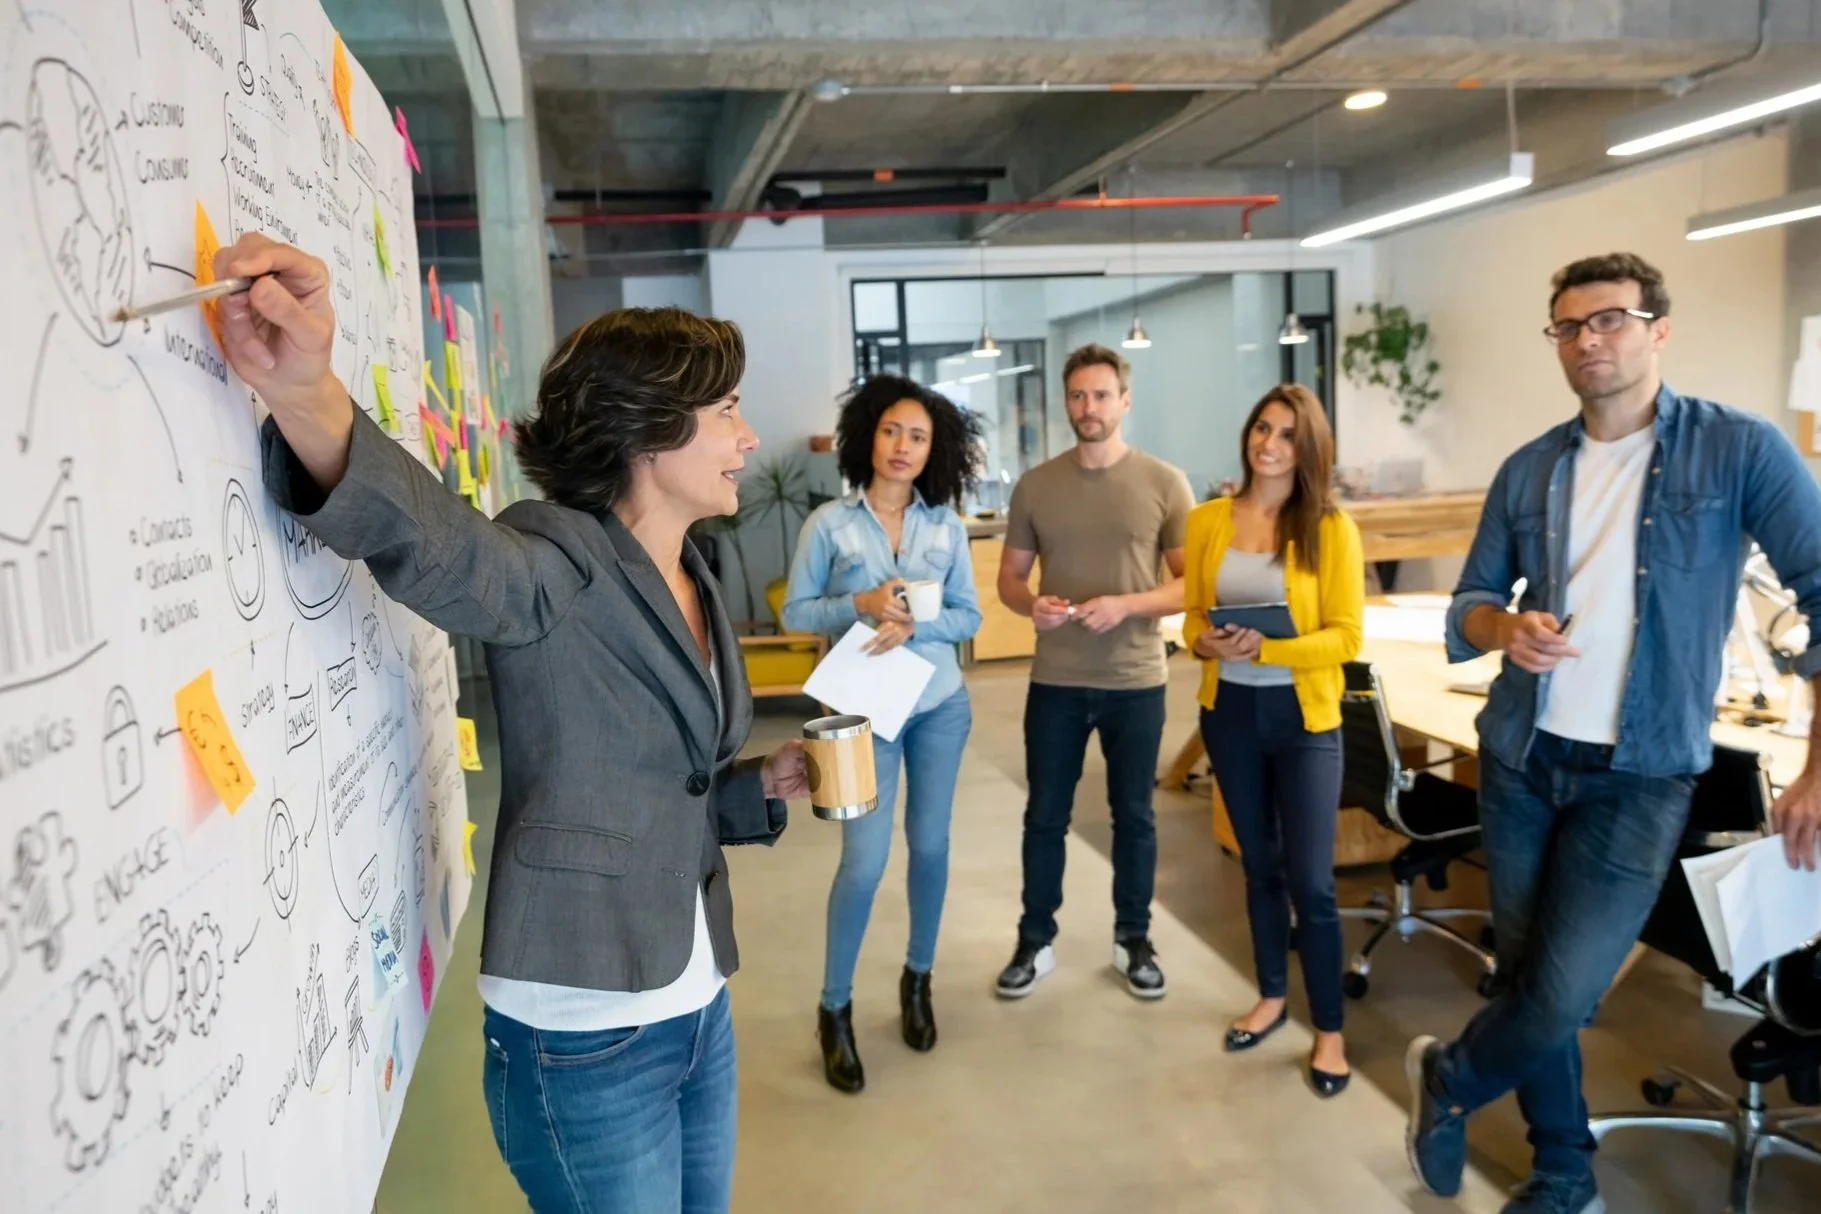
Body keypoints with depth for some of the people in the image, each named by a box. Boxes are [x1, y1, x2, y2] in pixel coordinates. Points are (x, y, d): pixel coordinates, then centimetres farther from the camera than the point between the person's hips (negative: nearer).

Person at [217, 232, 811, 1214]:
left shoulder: (693, 586, 9)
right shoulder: (563, 562, -15)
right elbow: (436, 545, -40)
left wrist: (761, 786, 3)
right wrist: (304, 395, -57)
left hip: (695, 1008, 8)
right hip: (584, 1038, -8)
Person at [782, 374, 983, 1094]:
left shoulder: (947, 525, 0)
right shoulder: (829, 523, -6)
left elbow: (969, 617, 1)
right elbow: (794, 614, -4)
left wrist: (914, 624, -17)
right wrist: (860, 605, -20)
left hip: (941, 705, 3)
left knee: (930, 846, 13)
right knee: (864, 860, -6)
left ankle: (918, 978, 34)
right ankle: (834, 1008, 12)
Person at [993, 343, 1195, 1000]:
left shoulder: (1165, 484, -4)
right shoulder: (1035, 485, 2)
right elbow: (1009, 576, 7)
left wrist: (1126, 605, -20)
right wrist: (1032, 605, -15)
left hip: (1136, 682, -1)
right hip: (1055, 682, 1)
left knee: (1133, 815, 12)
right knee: (1044, 816, 10)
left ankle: (1133, 940, 30)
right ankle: (1035, 942, 26)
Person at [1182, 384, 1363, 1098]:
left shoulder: (1331, 527, -8)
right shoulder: (1207, 521, 2)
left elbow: (1346, 635, -10)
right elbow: (1192, 615, 8)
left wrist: (1268, 649, -23)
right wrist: (1206, 642, -14)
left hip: (1303, 716, -3)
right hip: (1230, 711, 4)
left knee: (1311, 880, -2)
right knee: (1260, 866, 17)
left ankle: (1329, 1031, 15)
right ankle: (1272, 998, 35)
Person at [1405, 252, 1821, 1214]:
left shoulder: (1738, 450, -7)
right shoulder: (1528, 471, 5)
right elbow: (1470, 603, 10)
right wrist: (1506, 630, -15)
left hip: (1640, 776, -4)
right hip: (1519, 760, 4)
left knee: (1562, 995, -8)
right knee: (1529, 977, 12)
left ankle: (1448, 1078, 24)